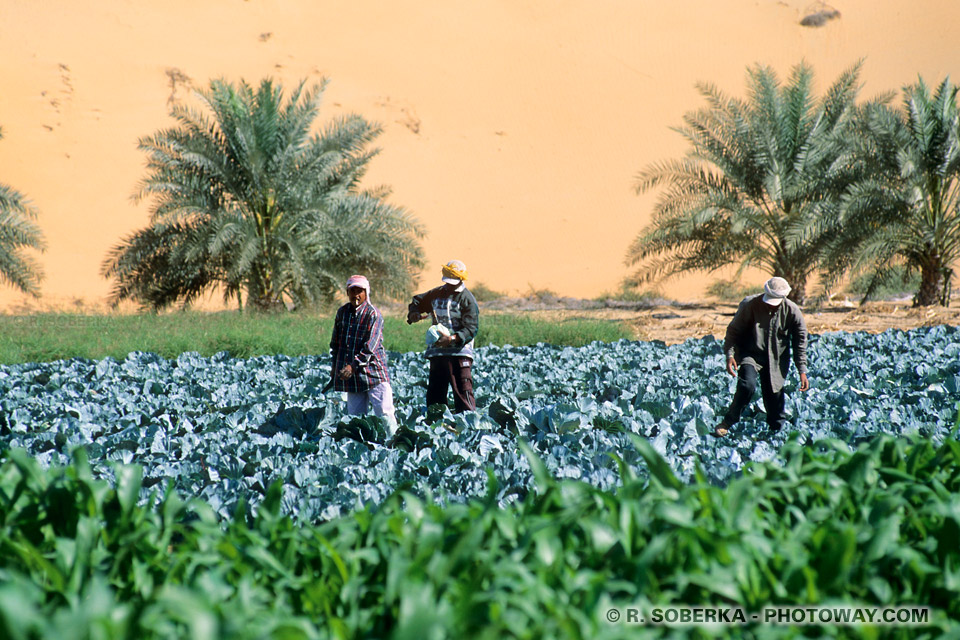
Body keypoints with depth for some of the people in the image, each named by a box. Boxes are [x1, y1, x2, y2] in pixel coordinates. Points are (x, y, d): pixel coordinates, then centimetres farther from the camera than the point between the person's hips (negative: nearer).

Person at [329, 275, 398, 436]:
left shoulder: (373, 314, -9)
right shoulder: (342, 312, 10)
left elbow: (370, 346, -17)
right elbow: (335, 341, 21)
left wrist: (353, 365, -24)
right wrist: (336, 366, 20)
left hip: (373, 371, -5)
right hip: (351, 374, 5)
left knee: (384, 412, -9)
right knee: (354, 414, 6)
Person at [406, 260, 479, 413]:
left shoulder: (468, 299, -5)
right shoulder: (437, 294, 14)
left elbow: (471, 329, -12)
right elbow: (417, 301, 30)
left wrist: (452, 339, -26)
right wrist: (414, 314, 7)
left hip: (459, 352, -6)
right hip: (437, 351, 6)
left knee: (462, 390, -13)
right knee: (435, 391, 8)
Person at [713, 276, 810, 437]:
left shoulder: (792, 311, -9)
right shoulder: (749, 305, -14)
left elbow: (800, 341, 1)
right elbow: (734, 330, -4)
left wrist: (802, 371, -1)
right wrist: (729, 354, -17)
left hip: (776, 360, 2)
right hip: (750, 354, -2)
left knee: (774, 397, 0)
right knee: (747, 385, -27)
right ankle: (727, 423, -11)